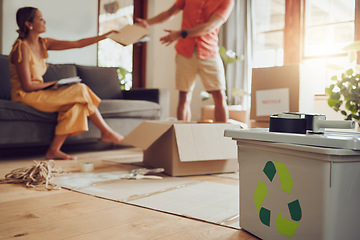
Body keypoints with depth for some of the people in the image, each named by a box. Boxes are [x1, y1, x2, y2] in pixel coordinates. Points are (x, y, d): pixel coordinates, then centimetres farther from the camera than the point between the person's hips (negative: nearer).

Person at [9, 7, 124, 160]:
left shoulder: (43, 43, 8)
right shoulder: (22, 48, -16)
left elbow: (77, 44, 7)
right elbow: (27, 85, -18)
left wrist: (105, 36, 4)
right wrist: (53, 84, -7)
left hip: (39, 93, 8)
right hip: (25, 96, -8)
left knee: (76, 104, -16)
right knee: (80, 91, -15)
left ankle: (53, 150, -13)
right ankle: (107, 132, -3)